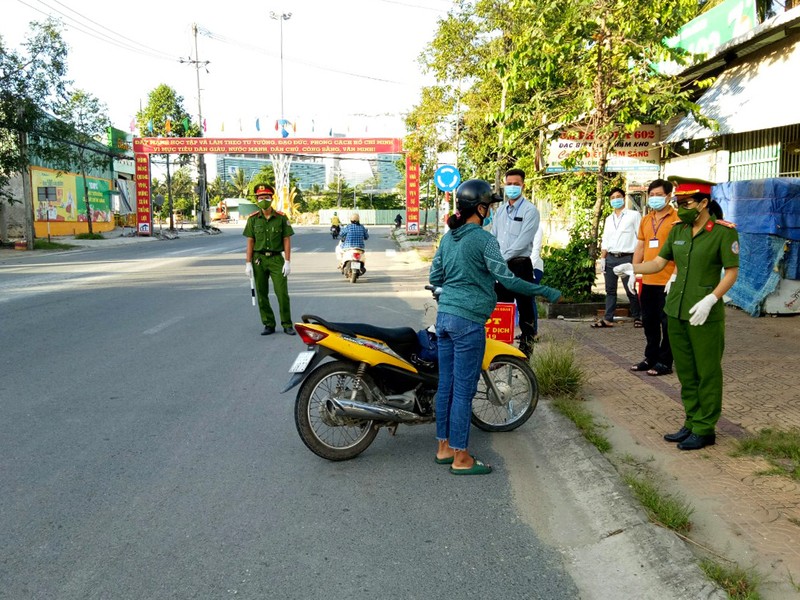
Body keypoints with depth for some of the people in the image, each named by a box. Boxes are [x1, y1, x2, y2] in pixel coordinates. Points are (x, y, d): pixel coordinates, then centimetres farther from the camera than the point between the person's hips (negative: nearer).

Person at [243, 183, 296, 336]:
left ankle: (287, 325, 4)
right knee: (262, 294, 5)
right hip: (259, 259, 2)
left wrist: (287, 262, -6)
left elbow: (286, 240, 0)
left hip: (276, 258, -2)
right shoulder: (253, 219, 5)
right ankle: (269, 325, 14)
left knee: (282, 293, -6)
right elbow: (250, 242, 4)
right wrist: (248, 263, -1)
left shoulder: (281, 218, 1)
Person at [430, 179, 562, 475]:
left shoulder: (448, 237, 11)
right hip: (468, 321, -8)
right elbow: (507, 280, -16)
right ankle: (461, 458, 9)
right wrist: (548, 292, -9)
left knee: (446, 385, 14)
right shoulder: (484, 239, -12)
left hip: (444, 316, 8)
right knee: (464, 390, 0)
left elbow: (434, 278, 15)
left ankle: (444, 448, 25)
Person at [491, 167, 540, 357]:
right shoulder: (500, 210, 15)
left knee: (524, 307, 0)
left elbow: (522, 241, -15)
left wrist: (502, 258, -16)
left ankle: (526, 345, 8)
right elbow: (493, 237, 14)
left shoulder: (530, 210, -6)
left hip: (520, 265, -6)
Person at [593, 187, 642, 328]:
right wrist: (602, 259, 8)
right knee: (610, 290, 7)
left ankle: (637, 317, 13)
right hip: (610, 258, 5)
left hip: (626, 258, -5)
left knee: (630, 290, -1)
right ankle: (608, 319, 10)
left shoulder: (634, 215, 0)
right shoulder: (609, 219, 16)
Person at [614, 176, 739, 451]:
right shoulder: (678, 230, 10)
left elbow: (732, 272, -9)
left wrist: (710, 300, -21)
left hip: (705, 315, -6)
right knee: (685, 372, 14)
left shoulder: (724, 231, -8)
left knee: (707, 373, 3)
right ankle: (691, 423, 26)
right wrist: (632, 268, -8)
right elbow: (659, 262, 10)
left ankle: (705, 429, 14)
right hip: (676, 312, 6)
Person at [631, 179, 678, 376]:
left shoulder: (677, 219, -7)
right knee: (649, 322, 14)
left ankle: (665, 362, 13)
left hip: (667, 282, -6)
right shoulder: (646, 220, 14)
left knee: (666, 323, 3)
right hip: (648, 281, 6)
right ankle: (651, 358, 26)